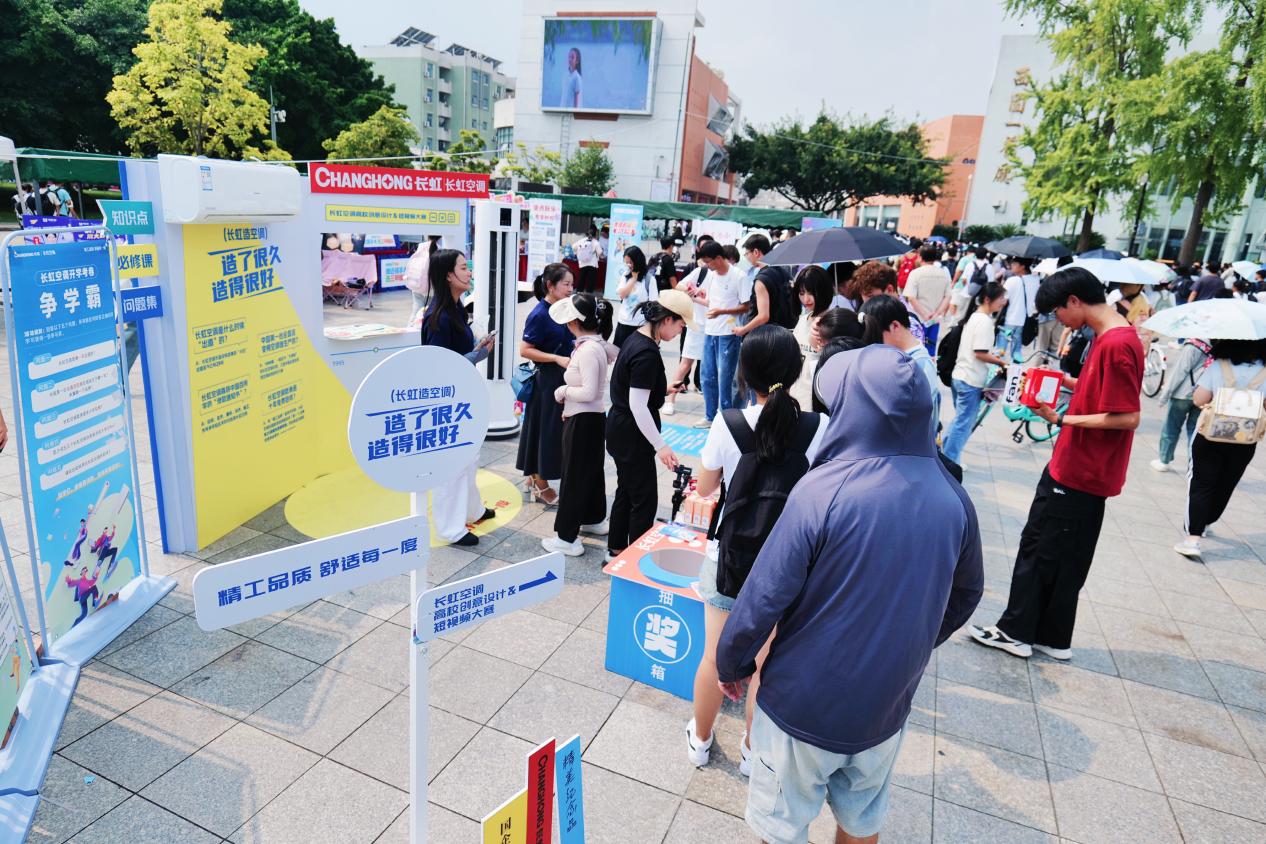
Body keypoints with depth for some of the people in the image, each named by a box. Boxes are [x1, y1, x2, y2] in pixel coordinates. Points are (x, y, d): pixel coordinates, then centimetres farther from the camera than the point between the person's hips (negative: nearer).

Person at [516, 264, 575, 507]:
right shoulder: (539, 315, -17)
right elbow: (524, 350, -18)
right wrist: (557, 358, -22)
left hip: (563, 378, 8)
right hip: (546, 379, -8)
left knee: (557, 429, 16)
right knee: (545, 429, 3)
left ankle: (533, 478, 31)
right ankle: (540, 485, 18)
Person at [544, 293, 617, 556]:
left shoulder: (588, 350, -23)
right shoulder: (596, 344, 5)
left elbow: (589, 392, -28)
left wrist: (563, 391, -12)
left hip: (583, 421, -10)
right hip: (590, 419, 10)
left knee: (574, 476, -1)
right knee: (591, 470, 23)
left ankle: (567, 538, 9)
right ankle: (594, 519, 41)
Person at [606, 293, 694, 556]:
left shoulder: (637, 337, 4)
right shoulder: (648, 353, -25)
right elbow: (638, 406, -25)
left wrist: (660, 389, 24)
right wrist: (660, 446, -22)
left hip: (620, 430, 10)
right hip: (631, 436, -10)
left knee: (626, 491, 21)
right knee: (645, 500, 1)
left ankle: (616, 549, 34)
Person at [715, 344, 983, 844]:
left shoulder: (823, 491, -26)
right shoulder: (952, 499, -8)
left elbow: (765, 597, -22)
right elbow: (965, 595, 7)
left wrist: (732, 663, -4)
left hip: (805, 704, -4)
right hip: (886, 706, 5)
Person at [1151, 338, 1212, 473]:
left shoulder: (1192, 346, -17)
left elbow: (1180, 371, -16)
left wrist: (1165, 393, -11)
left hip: (1183, 394, -5)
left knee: (1171, 428, 9)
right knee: (1194, 429, 13)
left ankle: (1164, 461, 18)